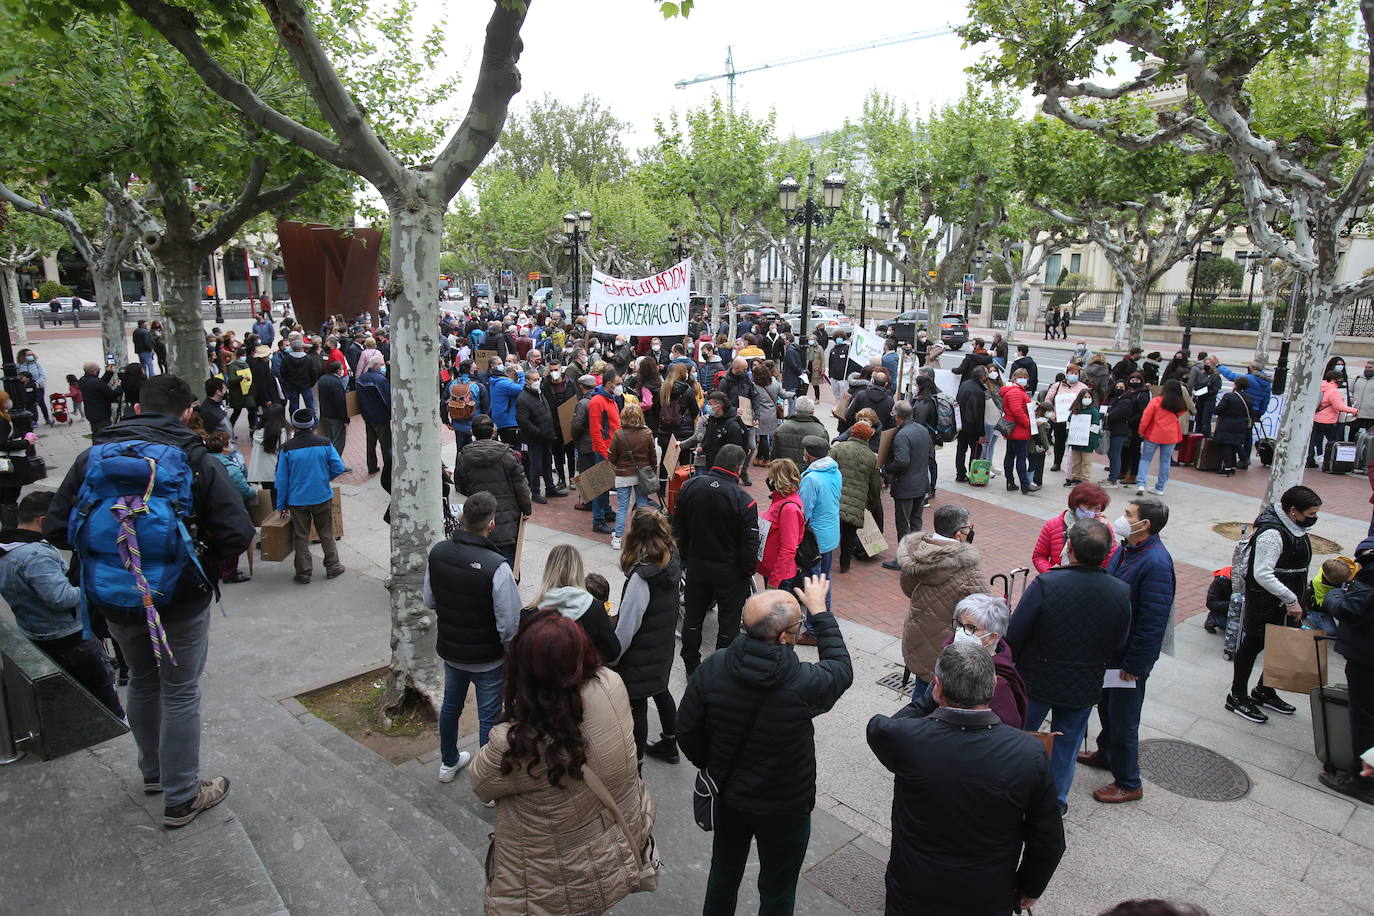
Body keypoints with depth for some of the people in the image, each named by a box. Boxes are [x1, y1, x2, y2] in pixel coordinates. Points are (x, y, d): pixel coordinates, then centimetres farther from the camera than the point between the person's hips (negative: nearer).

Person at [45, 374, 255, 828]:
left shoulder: (92, 457, -1)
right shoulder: (195, 459, -12)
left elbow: (56, 530, 1)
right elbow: (237, 535, -18)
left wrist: (109, 551, 14)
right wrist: (205, 558, 1)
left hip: (113, 599, 4)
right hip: (179, 600, -4)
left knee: (142, 682, 24)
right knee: (180, 693, 9)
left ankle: (153, 772, 43)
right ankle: (181, 798, 21)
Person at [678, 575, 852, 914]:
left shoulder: (713, 668, -22)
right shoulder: (804, 684, -32)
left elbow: (687, 731, -11)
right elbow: (841, 667, -9)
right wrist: (820, 612, -1)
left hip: (728, 797, 3)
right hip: (785, 809, -3)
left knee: (723, 877, 28)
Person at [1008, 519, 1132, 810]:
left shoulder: (1045, 585, -28)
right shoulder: (1122, 593, -16)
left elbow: (1014, 635, -20)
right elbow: (1120, 644, -2)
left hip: (1036, 680, -2)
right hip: (1084, 688, 3)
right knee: (1067, 743, 23)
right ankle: (1056, 801, 39)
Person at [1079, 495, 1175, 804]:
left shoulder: (1156, 563, -28)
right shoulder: (1125, 548, 1)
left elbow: (1153, 622, -26)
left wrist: (1134, 665, -20)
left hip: (1130, 655, -9)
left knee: (1123, 718, 6)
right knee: (1105, 704, 26)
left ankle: (1128, 783, 24)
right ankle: (1106, 754, 48)